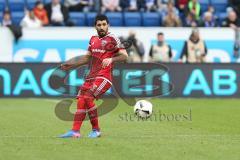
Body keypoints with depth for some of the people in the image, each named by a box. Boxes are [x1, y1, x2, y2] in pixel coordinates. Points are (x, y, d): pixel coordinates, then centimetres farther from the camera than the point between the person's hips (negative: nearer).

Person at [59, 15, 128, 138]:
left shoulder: (112, 39, -4)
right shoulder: (93, 39, 17)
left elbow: (124, 56, -10)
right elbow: (88, 57, 27)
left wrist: (111, 59, -26)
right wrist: (72, 65, 21)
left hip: (104, 76, -7)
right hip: (91, 76, 7)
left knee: (87, 98, -22)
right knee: (80, 101, 1)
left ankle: (96, 130, -14)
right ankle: (75, 131, 10)